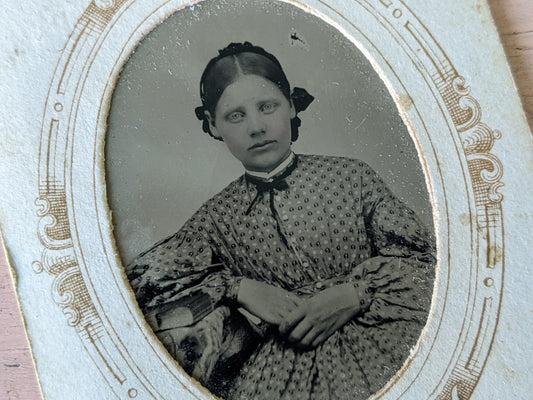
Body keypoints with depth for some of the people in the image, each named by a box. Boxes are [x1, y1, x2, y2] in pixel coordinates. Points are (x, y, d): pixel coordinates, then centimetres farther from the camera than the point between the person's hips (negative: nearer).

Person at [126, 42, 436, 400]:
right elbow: (145, 275, 4)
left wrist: (354, 295, -12)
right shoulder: (218, 219, 8)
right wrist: (239, 288, -7)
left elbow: (423, 251, 5)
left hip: (376, 353, 0)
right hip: (279, 371, 1)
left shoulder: (351, 177, 6)